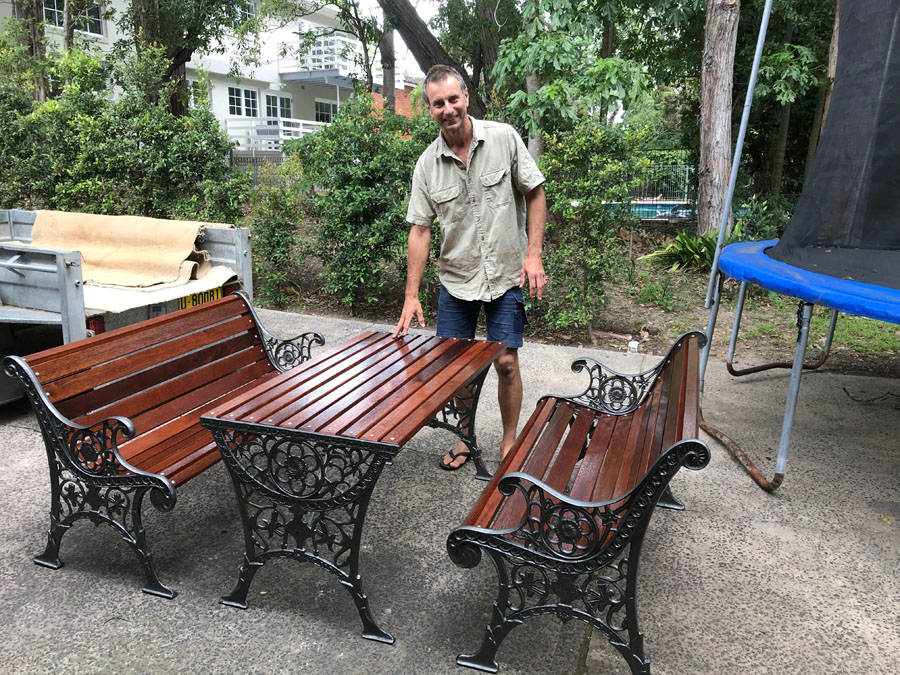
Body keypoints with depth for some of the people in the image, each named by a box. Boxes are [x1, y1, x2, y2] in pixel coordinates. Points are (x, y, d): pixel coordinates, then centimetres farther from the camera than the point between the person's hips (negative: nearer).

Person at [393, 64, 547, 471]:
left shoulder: (504, 138, -6)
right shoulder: (427, 164, -2)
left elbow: (534, 193, 1)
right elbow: (420, 229, -1)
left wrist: (534, 254, -9)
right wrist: (411, 295, -5)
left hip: (505, 275, -2)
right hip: (455, 280, 2)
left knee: (506, 362, 0)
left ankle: (510, 441, 21)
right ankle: (465, 439, 27)